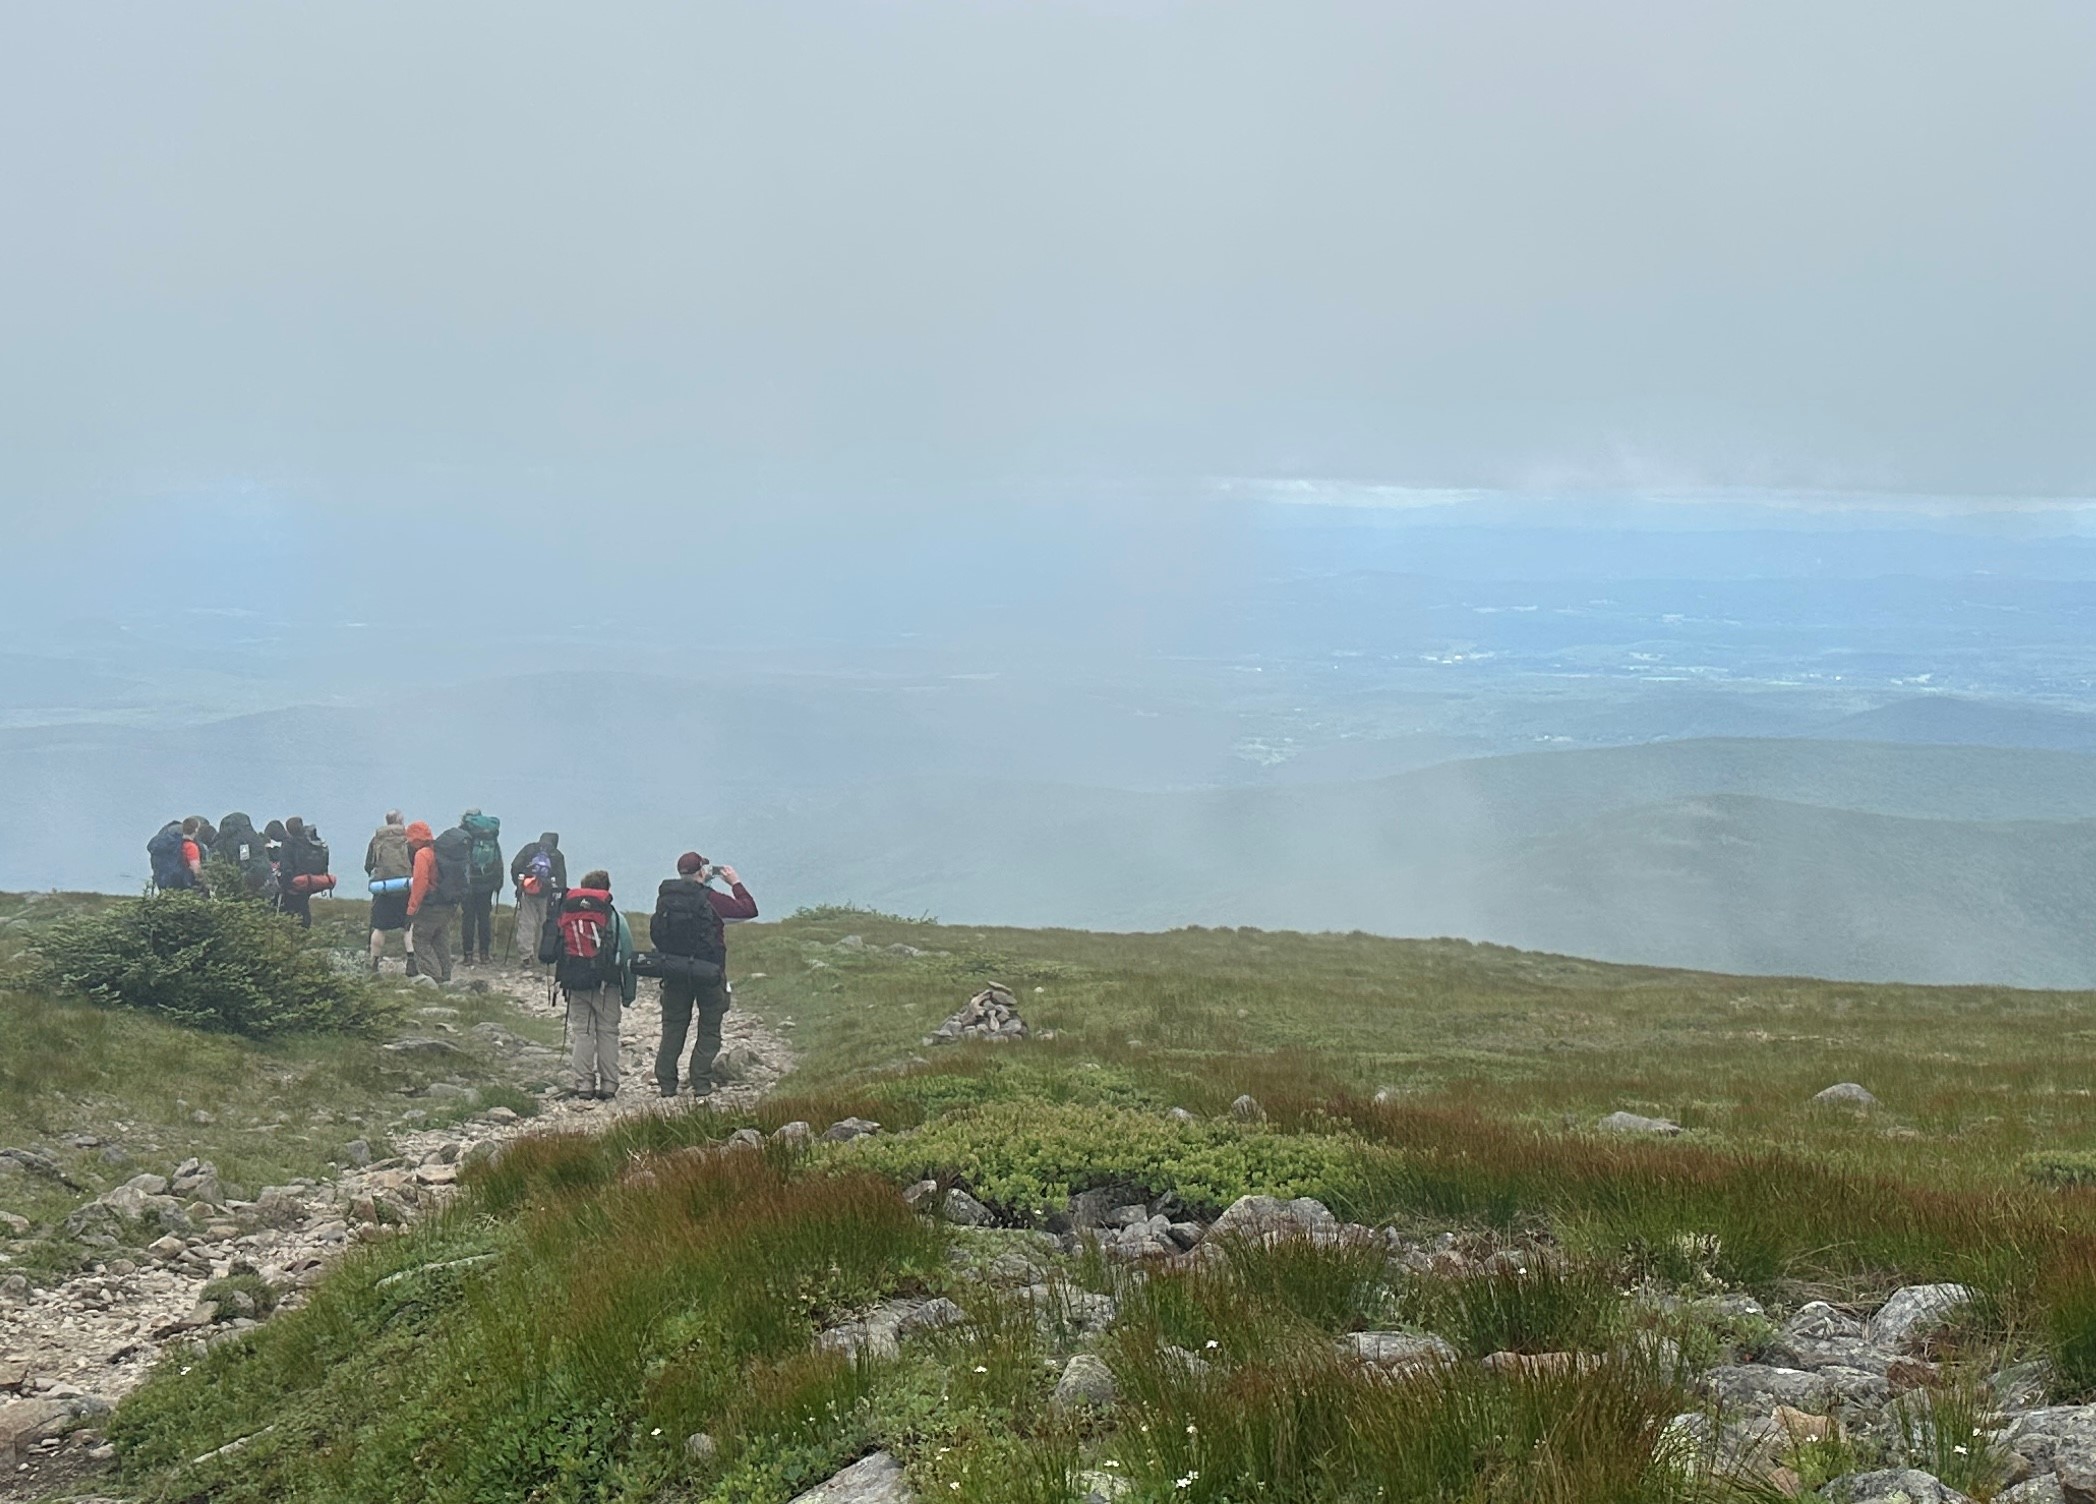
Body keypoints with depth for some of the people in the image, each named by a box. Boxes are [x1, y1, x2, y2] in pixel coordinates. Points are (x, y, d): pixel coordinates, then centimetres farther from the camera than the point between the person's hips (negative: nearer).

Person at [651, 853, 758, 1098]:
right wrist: (735, 883, 8)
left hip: (673, 973, 4)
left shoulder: (664, 898, -1)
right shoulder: (709, 899, -14)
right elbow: (749, 909, -8)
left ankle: (666, 1084, 10)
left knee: (672, 1027, 12)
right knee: (709, 1030, 7)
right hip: (708, 972, -4)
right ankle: (701, 1083, 2)